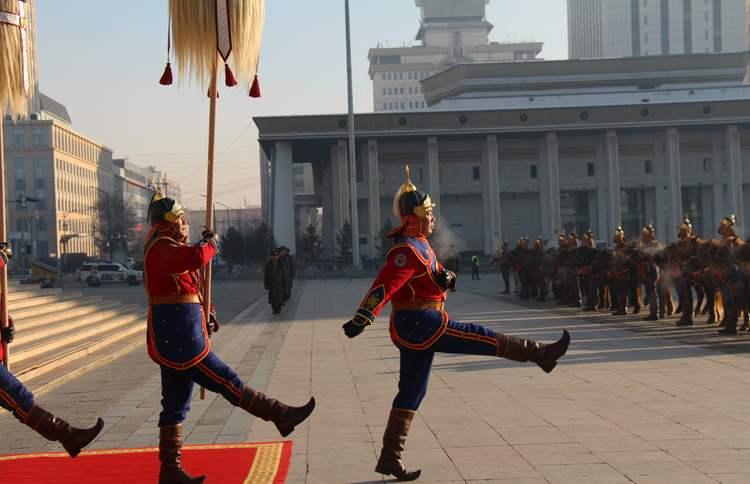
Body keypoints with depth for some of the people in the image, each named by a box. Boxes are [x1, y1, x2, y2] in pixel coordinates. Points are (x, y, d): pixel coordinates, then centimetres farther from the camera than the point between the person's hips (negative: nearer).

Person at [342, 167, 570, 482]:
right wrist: (362, 317, -38)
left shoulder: (419, 244, 18)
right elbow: (386, 284, -28)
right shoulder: (408, 249, -16)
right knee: (483, 339, -2)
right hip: (421, 324, -11)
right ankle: (540, 354, 11)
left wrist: (445, 277, -5)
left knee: (411, 393, 10)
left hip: (410, 329, 11)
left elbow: (433, 273, 20)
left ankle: (390, 459, 11)